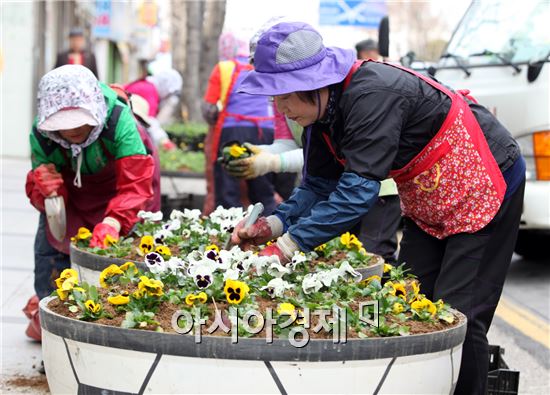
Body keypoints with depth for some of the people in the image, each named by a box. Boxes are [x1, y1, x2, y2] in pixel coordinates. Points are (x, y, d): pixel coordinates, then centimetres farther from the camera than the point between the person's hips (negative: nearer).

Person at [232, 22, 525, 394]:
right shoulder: (324, 109, -6)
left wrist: (287, 246, -41)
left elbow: (359, 189, -40)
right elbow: (319, 186, -2)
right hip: (426, 203, 9)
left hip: (483, 186, -9)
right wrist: (272, 225, -20)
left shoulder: (371, 95, -34)